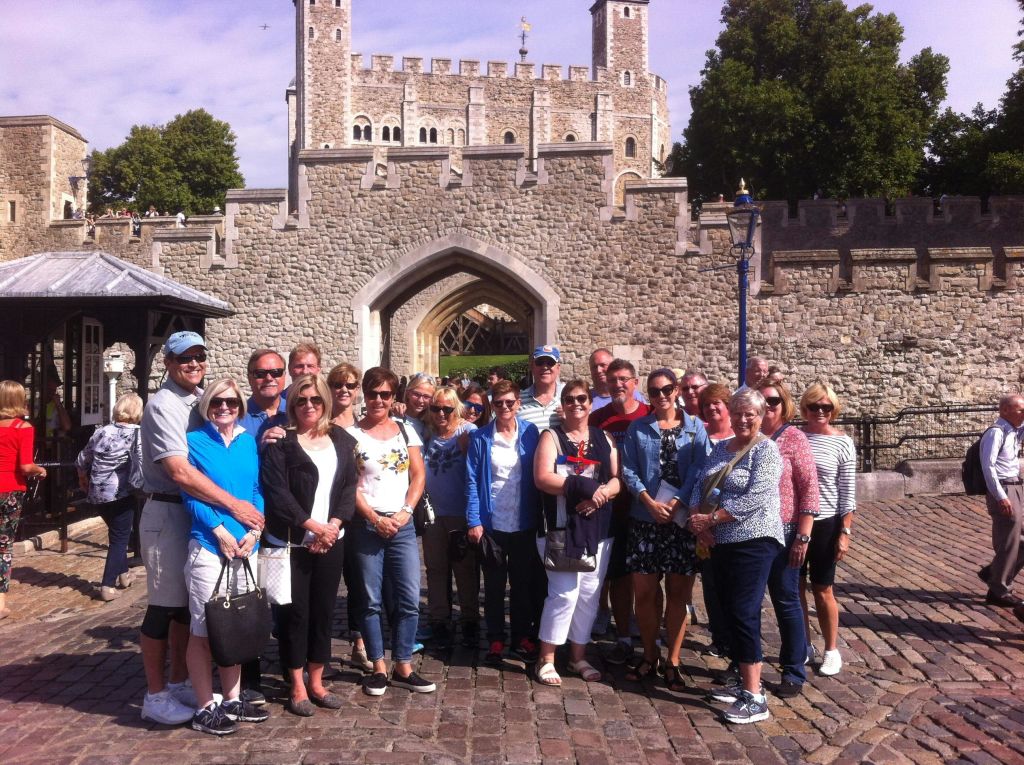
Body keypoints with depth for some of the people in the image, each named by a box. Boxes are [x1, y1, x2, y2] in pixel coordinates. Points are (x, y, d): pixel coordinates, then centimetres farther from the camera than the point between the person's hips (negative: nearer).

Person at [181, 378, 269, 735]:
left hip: (245, 545, 5)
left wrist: (254, 531, -6)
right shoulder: (194, 442, -2)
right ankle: (205, 709, 10)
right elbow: (189, 494, -8)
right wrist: (220, 531, -15)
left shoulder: (249, 442, 11)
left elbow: (258, 490, 9)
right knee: (203, 628, 1)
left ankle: (232, 699, 26)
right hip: (209, 545, -5)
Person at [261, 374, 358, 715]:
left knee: (324, 610, 9)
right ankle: (296, 685, 15)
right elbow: (276, 491, -13)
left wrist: (334, 525, -8)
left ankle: (316, 681, 22)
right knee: (295, 611, 2)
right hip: (292, 542, -4)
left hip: (331, 540, 4)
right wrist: (312, 526, -15)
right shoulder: (281, 441, -6)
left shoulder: (341, 439, 9)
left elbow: (349, 485, 6)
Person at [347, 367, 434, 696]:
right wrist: (375, 518, -10)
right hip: (366, 525, -2)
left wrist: (405, 512, -7)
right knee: (371, 600, 4)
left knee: (409, 599, 0)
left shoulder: (406, 431, 9)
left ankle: (403, 668, 11)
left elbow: (418, 476, 7)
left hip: (402, 524, 2)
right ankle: (379, 668, 15)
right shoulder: (352, 433, 0)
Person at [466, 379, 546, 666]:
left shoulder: (530, 433, -1)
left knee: (524, 583, 11)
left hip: (523, 523, 1)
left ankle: (522, 638, 24)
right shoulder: (480, 437, -4)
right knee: (494, 585, 9)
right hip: (492, 523, -1)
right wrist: (474, 521, -10)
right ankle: (495, 641, 20)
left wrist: (539, 517, -5)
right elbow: (472, 481, -4)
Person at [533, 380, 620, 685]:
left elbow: (618, 479, 8)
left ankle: (578, 656, 22)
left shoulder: (604, 438, 15)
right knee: (565, 592, -10)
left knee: (590, 594, 7)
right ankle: (546, 659, 3)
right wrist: (582, 486, -17)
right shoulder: (552, 437, 2)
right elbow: (542, 478, -11)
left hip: (597, 528, 5)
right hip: (561, 526, -5)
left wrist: (601, 492, -13)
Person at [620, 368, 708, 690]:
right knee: (644, 591, 3)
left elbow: (699, 469, -4)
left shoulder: (695, 427, 5)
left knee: (678, 592, 3)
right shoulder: (637, 428, 8)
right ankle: (649, 655, 21)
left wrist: (676, 503, -15)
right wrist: (650, 502, -13)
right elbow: (628, 470, 1)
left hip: (683, 519, -1)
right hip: (644, 519, 1)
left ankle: (673, 662, 15)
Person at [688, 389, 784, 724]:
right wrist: (697, 521, -8)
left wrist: (711, 518, -15)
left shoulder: (766, 449, -8)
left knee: (744, 614, -9)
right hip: (720, 542, 7)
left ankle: (755, 697, -4)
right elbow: (700, 486, 10)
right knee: (731, 611, 13)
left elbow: (753, 499, -19)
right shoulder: (720, 448, 14)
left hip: (753, 542, -7)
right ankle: (742, 678, 26)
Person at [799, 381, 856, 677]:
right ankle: (803, 645, 29)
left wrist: (845, 531, -7)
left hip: (824, 524, -2)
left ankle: (832, 650, 25)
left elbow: (847, 492, -4)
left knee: (822, 589, 8)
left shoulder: (842, 442, -5)